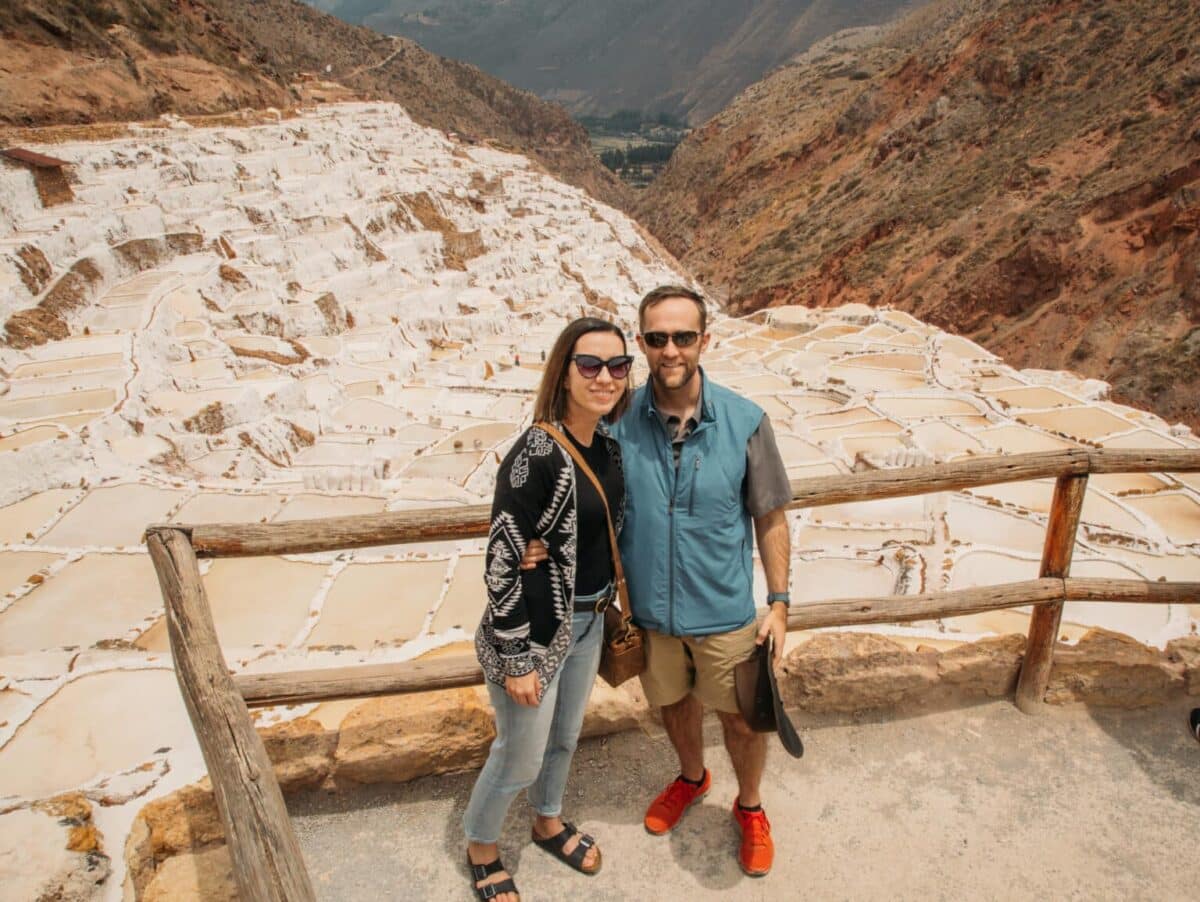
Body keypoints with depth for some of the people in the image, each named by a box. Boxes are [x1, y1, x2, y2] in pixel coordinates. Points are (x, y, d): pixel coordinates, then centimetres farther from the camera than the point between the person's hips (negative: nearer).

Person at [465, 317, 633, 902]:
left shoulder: (607, 443, -2)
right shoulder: (536, 454, -26)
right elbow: (501, 562, -23)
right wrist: (516, 660, -19)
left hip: (588, 621, 7)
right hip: (535, 629, -7)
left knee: (565, 736, 26)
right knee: (521, 757, 13)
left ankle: (548, 822, 54)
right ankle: (480, 849, 42)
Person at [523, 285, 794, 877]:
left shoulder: (745, 423, -17)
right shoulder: (617, 421, -15)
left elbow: (770, 518, -6)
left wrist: (779, 603, -5)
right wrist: (542, 543, -20)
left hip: (724, 611, -1)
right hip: (648, 610, 2)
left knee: (741, 719, 18)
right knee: (673, 703, 27)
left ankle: (749, 808, 50)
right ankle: (692, 778, 59)